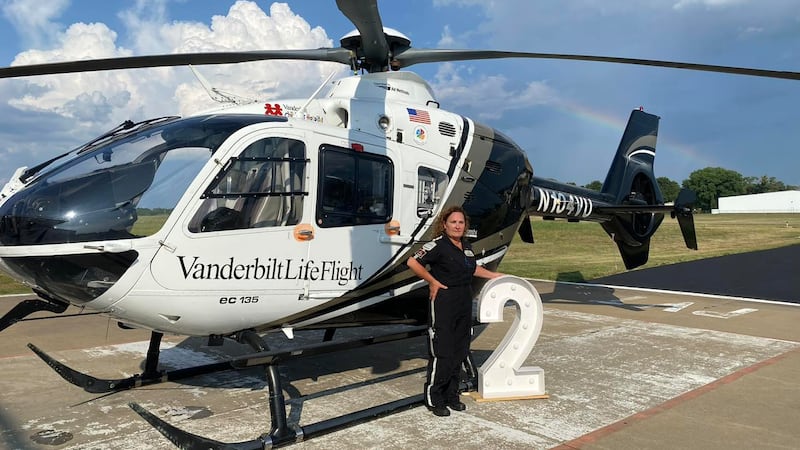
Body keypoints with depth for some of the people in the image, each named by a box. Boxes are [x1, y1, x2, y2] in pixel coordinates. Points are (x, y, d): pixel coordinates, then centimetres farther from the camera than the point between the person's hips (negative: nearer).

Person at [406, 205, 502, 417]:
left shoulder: (466, 246, 11)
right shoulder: (438, 245, -14)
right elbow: (412, 262, -21)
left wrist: (494, 275, 30)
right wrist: (433, 282, -16)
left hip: (464, 302, 8)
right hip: (444, 303, -8)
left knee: (460, 351, 13)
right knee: (442, 353, -4)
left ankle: (451, 395, 26)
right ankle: (433, 399, 9)